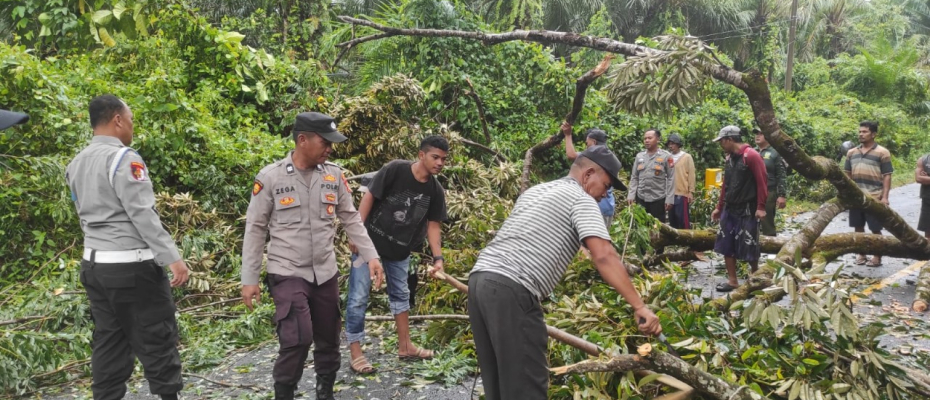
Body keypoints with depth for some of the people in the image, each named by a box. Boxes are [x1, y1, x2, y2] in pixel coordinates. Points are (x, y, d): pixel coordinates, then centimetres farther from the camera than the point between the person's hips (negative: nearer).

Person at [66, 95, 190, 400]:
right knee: (156, 340, 0)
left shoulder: (75, 165, 13)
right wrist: (172, 258, -19)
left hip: (93, 264, 8)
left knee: (108, 341, 13)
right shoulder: (124, 158, -14)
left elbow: (86, 215, 16)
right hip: (131, 266, -8)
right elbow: (143, 214, -19)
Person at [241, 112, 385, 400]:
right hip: (287, 273, -4)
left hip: (325, 273, 4)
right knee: (297, 339, -17)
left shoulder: (334, 175, 1)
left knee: (328, 340, 14)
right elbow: (255, 229, -4)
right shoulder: (270, 177, -9)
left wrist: (371, 256, -1)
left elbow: (351, 220, 8)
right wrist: (249, 279, -5)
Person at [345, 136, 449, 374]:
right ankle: (355, 354, 5)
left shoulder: (435, 191, -6)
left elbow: (433, 225, -1)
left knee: (401, 294, 17)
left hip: (400, 249, 6)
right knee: (359, 296, -4)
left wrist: (438, 258, -11)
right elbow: (369, 196, -16)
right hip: (370, 240, -6)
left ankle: (405, 347, 31)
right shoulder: (395, 170, -21)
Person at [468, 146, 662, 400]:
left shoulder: (535, 191, 26)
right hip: (510, 290, -9)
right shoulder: (581, 199, 0)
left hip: (480, 279, 9)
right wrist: (639, 307, -16)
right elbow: (603, 256, -14)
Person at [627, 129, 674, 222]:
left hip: (658, 199, -3)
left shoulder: (666, 156, -2)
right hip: (641, 198, 4)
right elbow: (634, 177, 11)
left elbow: (671, 178, -4)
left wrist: (669, 199, -10)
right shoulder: (639, 156, 8)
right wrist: (631, 195, 1)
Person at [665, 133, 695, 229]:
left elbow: (691, 175, -2)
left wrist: (691, 191, -7)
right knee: (672, 219, 11)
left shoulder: (687, 157, 0)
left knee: (683, 219, -3)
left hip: (682, 193, -4)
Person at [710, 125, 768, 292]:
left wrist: (760, 207, -17)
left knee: (749, 247, -1)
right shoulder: (729, 158, 12)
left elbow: (762, 183, -14)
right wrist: (719, 207, 18)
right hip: (729, 209, 8)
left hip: (747, 210, -8)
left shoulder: (751, 156, -12)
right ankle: (732, 280, 13)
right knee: (726, 246, 6)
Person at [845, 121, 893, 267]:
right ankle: (861, 254, 23)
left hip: (874, 198, -4)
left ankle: (877, 257, 11)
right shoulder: (852, 152, 10)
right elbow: (847, 174, 15)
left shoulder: (882, 153, -3)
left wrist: (884, 197, -13)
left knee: (875, 229, 2)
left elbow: (887, 176, -5)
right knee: (858, 227, 11)